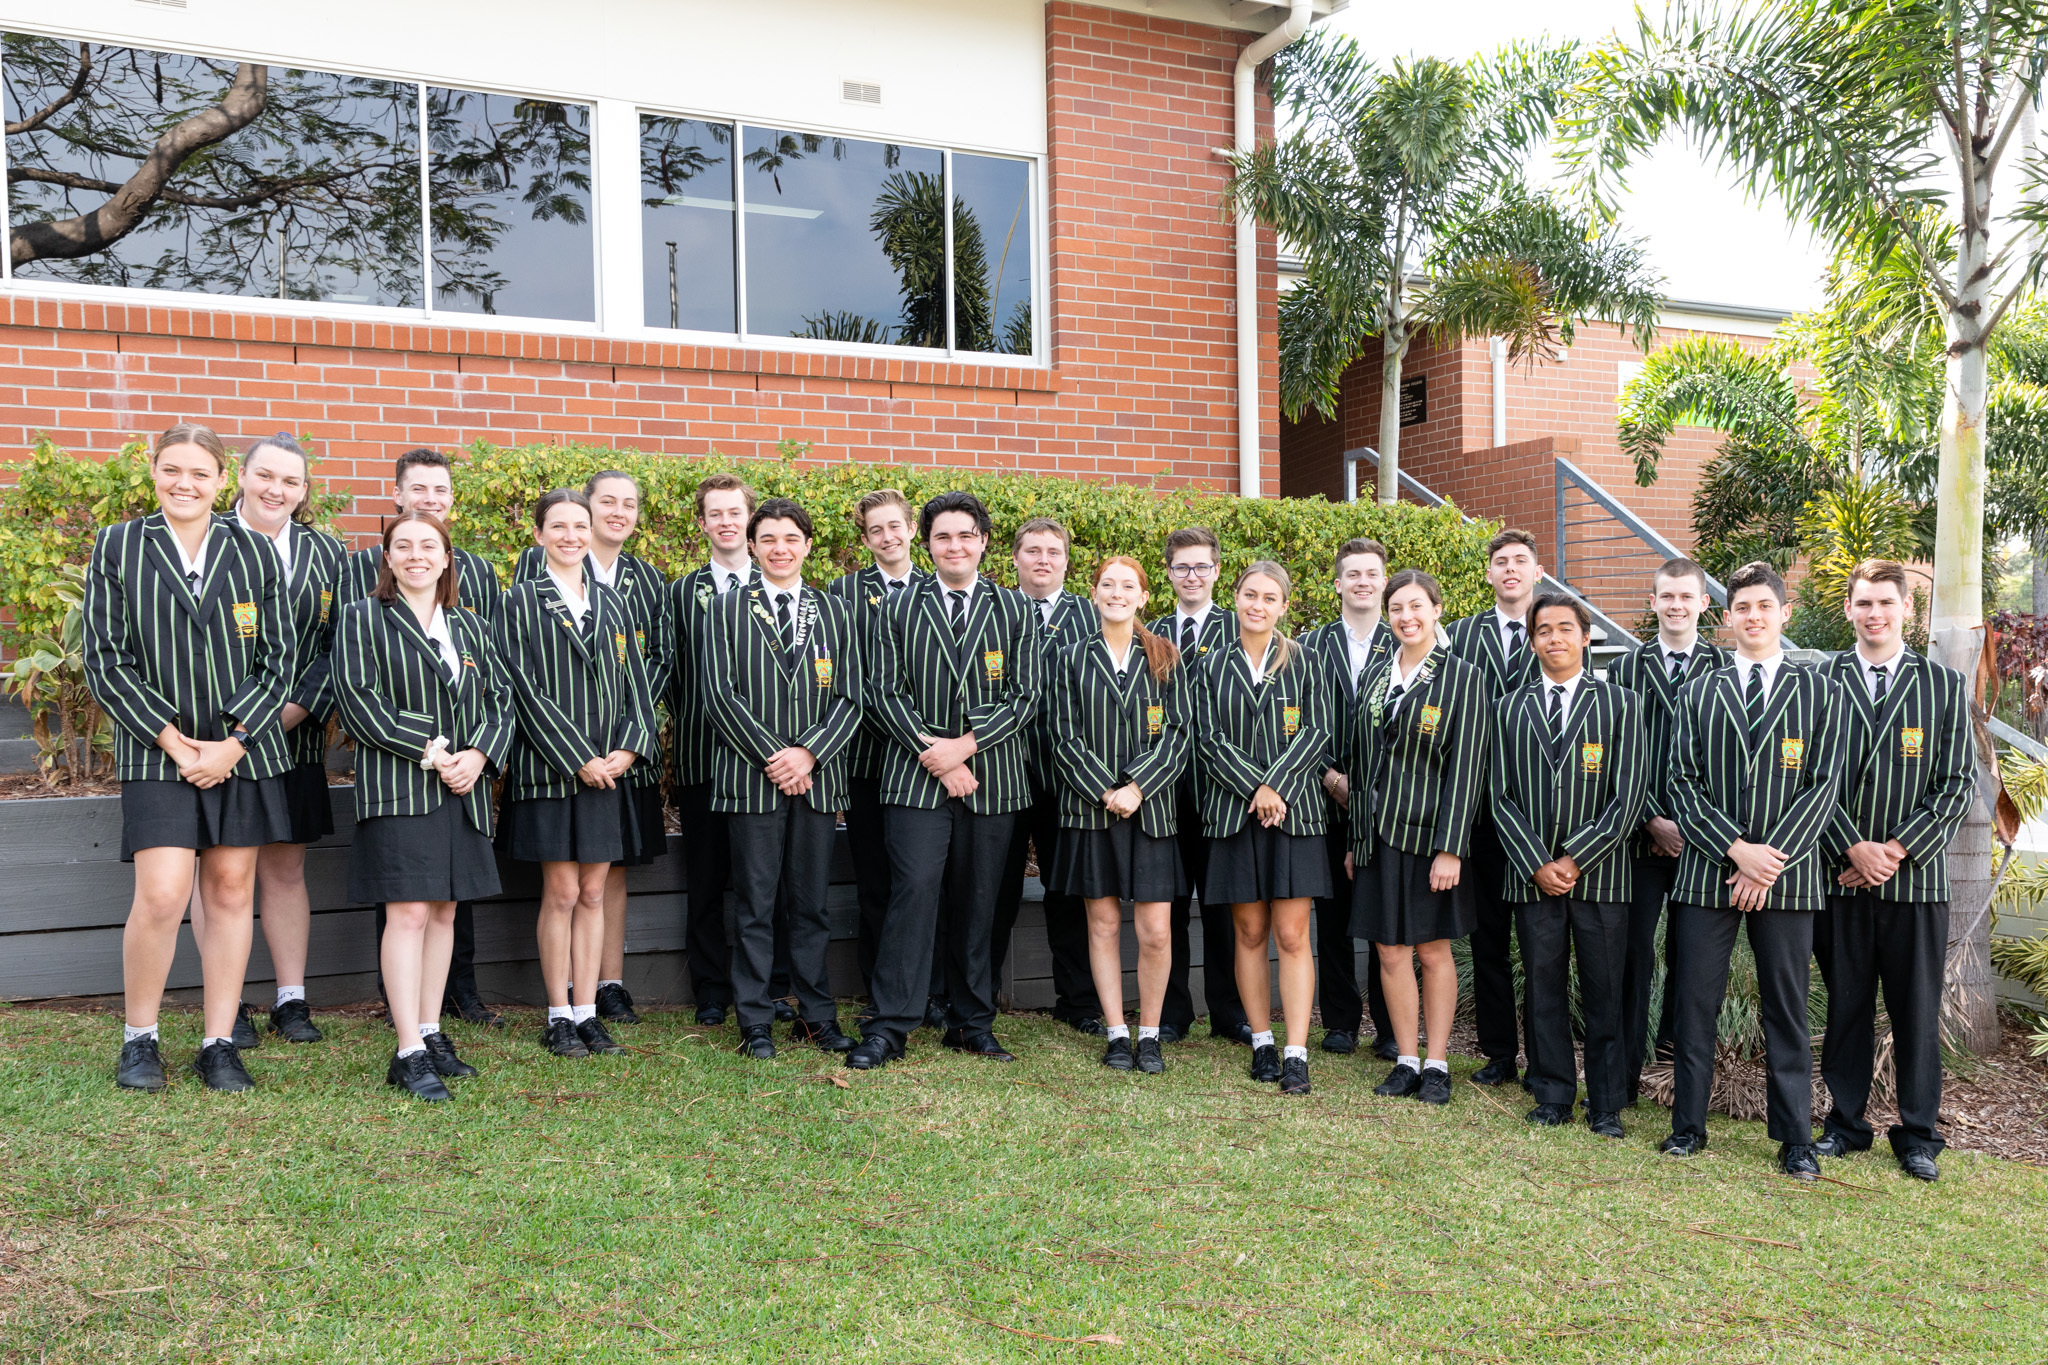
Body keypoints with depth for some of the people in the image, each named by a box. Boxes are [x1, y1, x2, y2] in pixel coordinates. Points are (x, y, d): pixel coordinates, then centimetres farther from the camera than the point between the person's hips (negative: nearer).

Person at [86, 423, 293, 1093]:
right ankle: (139, 1039, 11)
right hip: (157, 751, -2)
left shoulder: (254, 553, 7)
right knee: (162, 895, -11)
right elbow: (104, 661, -1)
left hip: (243, 749, 2)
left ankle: (219, 1045, 15)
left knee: (232, 892, 4)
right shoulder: (116, 548, 4)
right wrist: (172, 740, -9)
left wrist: (232, 742, -7)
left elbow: (279, 659, 4)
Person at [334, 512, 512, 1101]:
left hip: (464, 789, 5)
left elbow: (500, 696, 11)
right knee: (408, 914, -8)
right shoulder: (362, 619, 2)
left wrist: (478, 755, -7)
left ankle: (432, 1034, 20)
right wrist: (429, 752, -15)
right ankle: (409, 1054, -5)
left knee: (444, 912, 10)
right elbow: (358, 699, -9)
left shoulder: (469, 626, 16)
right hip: (397, 787, -5)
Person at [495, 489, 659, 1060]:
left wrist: (629, 747, -6)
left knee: (593, 893, 7)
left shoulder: (613, 604, 13)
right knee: (562, 893, 0)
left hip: (608, 768, 4)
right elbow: (526, 689, -9)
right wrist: (579, 758, -14)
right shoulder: (522, 601, -1)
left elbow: (634, 683, 11)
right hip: (550, 769, -4)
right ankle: (559, 1017, 12)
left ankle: (587, 1013, 14)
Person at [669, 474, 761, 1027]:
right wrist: (683, 728, 1)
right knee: (708, 878, 6)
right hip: (703, 754, 0)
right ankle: (712, 991, 16)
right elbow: (674, 672, 10)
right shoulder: (682, 593, 9)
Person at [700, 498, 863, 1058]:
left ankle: (817, 1016, 18)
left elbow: (849, 696, 5)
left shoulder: (833, 611, 12)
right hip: (750, 779, -2)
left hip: (817, 778, 2)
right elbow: (720, 695, -3)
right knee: (754, 906, 2)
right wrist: (771, 757, -10)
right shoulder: (728, 609, 5)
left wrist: (809, 753, -9)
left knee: (812, 903, 8)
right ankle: (755, 1022, 11)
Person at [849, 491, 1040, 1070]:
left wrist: (966, 745, -11)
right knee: (912, 892, -9)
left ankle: (973, 1023, 20)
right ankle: (888, 1028, -2)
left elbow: (1024, 695, 1)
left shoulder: (1017, 611, 7)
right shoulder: (899, 610, 7)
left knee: (977, 904, 8)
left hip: (991, 780, 1)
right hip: (916, 777, -1)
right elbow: (887, 692, 2)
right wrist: (932, 752, -10)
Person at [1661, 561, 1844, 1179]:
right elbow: (1683, 783, 3)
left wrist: (1771, 862, -10)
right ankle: (1688, 1125, 16)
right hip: (1708, 872, 1)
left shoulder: (1818, 693, 6)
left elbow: (1824, 786, -1)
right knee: (1694, 1005, 4)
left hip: (1788, 875, -1)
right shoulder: (1699, 694, 9)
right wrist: (1737, 848, -11)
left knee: (1787, 1009, 6)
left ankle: (1795, 1139, 16)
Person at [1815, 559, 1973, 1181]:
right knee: (1845, 1004, 9)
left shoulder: (1945, 686, 5)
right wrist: (1853, 848, -10)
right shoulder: (1821, 683, 3)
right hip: (1840, 874, 0)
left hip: (1915, 876, 0)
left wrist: (1898, 850, -9)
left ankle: (1918, 1133, 20)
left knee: (1917, 1009, 7)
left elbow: (1956, 785, 1)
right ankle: (1846, 1121, 22)